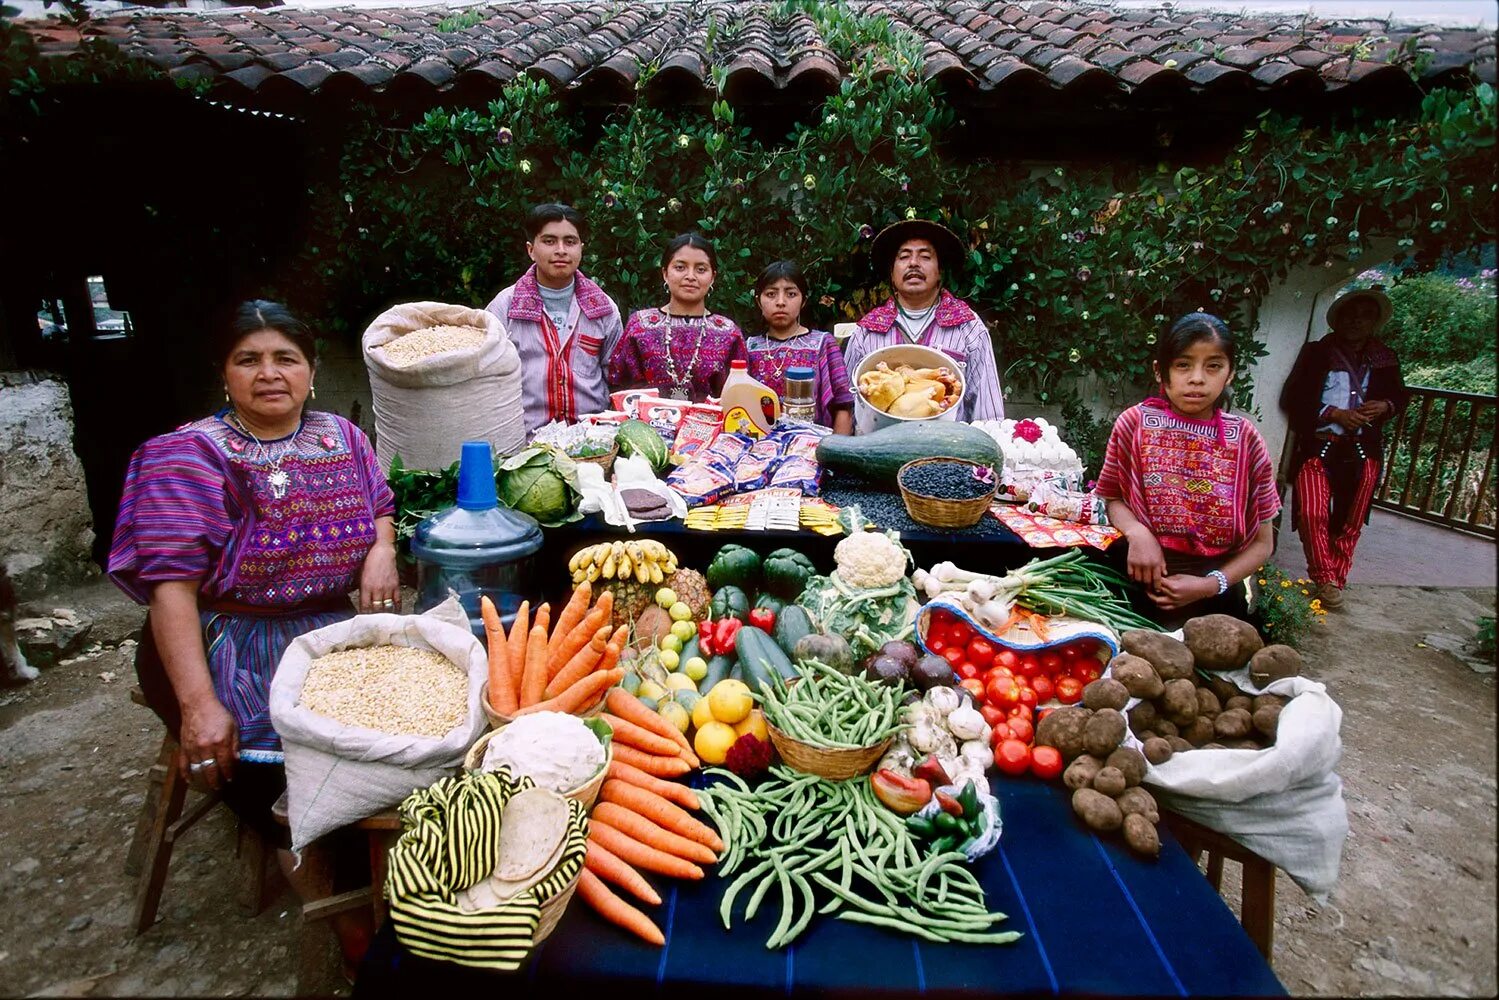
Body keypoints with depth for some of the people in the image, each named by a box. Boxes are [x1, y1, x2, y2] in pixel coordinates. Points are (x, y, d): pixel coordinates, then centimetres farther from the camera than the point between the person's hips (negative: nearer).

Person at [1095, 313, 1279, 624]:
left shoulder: (1245, 439, -7)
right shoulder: (1134, 423, -8)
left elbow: (1261, 542, -1)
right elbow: (1114, 498, 1)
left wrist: (1211, 585, -14)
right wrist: (1136, 531, -19)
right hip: (1143, 579, 0)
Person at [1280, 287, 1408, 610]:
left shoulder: (1385, 359, 11)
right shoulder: (1316, 353, 2)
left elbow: (1400, 395, 23)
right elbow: (1292, 398, -4)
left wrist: (1385, 406, -1)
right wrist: (1335, 414, -13)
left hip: (1363, 450, 3)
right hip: (1318, 446, -3)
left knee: (1349, 521, 7)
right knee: (1313, 513, -16)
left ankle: (1337, 579, 21)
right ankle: (1324, 578, -1)